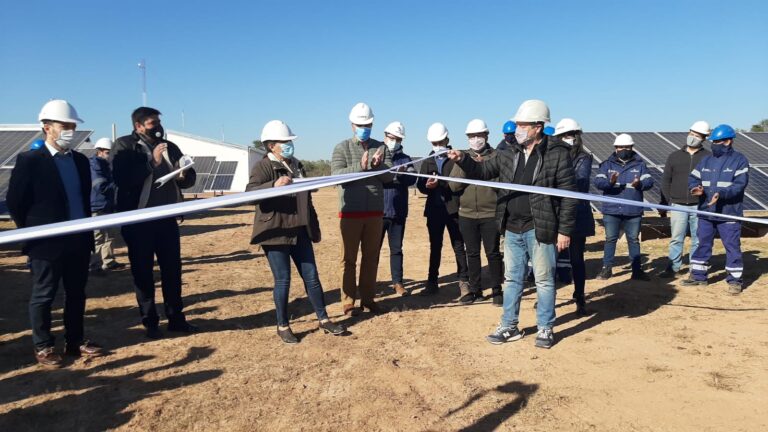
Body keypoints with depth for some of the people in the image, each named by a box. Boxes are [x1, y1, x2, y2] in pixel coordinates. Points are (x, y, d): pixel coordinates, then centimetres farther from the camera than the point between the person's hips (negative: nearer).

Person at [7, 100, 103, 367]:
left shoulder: (80, 161, 9)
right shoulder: (29, 161, -9)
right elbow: (14, 202, -5)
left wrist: (88, 231, 12)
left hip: (79, 240, 6)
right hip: (47, 242, -5)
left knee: (77, 294, 13)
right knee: (43, 296, 7)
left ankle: (76, 341, 25)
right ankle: (43, 347, 20)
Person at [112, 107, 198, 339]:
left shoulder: (170, 147, 9)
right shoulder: (125, 146, -5)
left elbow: (190, 178, 12)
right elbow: (122, 179, -19)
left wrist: (184, 176, -11)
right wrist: (152, 162, -19)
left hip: (166, 218, 4)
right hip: (138, 220, -4)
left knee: (173, 269, 9)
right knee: (143, 272, 4)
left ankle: (176, 318, 20)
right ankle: (150, 323, 15)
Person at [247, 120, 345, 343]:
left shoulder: (297, 165, 15)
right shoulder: (262, 167, -6)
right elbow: (249, 192, -22)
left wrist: (314, 227, 20)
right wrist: (274, 185, -38)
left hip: (300, 231, 6)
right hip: (276, 232, -6)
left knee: (311, 276, 9)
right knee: (283, 280, 0)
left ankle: (323, 319, 20)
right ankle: (283, 326, 16)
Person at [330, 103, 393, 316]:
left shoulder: (381, 147, 8)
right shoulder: (342, 148, 1)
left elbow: (389, 176, -1)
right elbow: (337, 174, -13)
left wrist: (377, 166, -20)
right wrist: (360, 166, -25)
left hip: (375, 212, 3)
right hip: (350, 212, -3)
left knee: (371, 257, 11)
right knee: (349, 258, 3)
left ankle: (368, 299, 22)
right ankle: (348, 302, 12)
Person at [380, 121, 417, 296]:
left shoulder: (405, 159, 8)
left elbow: (412, 178, -9)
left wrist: (400, 174, -32)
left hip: (398, 212, 2)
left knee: (396, 249, 9)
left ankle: (397, 283, 16)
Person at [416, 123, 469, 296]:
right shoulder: (428, 162, 14)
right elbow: (420, 185, 4)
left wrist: (440, 184, -24)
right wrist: (426, 185, -18)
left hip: (453, 209, -4)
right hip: (434, 209, 4)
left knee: (459, 247, 4)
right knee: (435, 247, 12)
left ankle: (463, 281, 13)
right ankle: (432, 282, 19)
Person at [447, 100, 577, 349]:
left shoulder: (558, 154, -9)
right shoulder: (509, 155, 8)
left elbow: (568, 195, -10)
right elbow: (483, 171, 15)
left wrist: (565, 230, -12)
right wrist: (462, 160, -4)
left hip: (540, 230, -6)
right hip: (512, 230, 6)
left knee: (544, 280, 6)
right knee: (512, 279, 14)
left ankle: (545, 329, 21)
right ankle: (509, 327, 26)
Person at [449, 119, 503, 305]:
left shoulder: (496, 156, 0)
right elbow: (453, 185, 1)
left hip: (490, 213, -3)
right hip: (467, 214, 3)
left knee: (492, 253, 3)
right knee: (472, 253, 10)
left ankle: (496, 290, 15)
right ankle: (475, 289, 21)